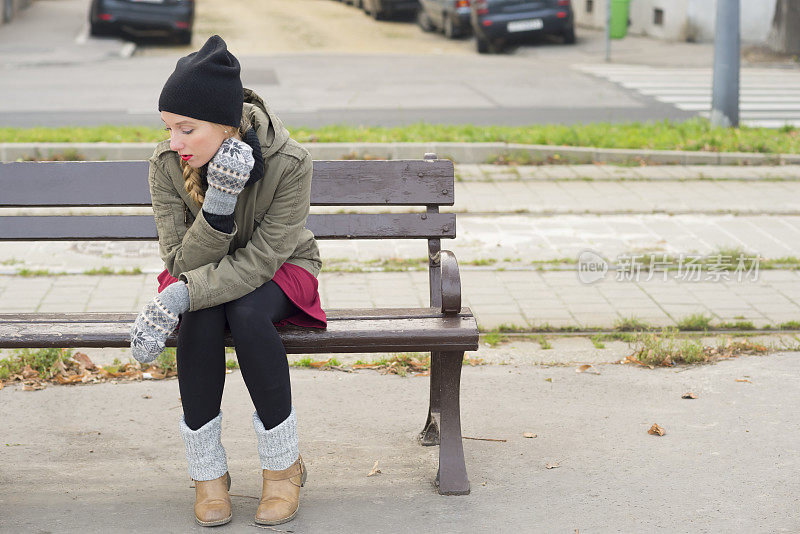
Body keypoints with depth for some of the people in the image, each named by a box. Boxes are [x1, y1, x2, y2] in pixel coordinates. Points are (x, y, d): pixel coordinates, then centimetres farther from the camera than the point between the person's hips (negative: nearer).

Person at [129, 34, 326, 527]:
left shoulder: (289, 163, -27)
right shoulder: (167, 165, -20)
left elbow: (259, 261, -30)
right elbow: (184, 262, -20)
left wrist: (176, 299, -40)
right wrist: (218, 202, -38)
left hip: (277, 271, -2)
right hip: (205, 273, 2)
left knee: (247, 313, -34)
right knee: (202, 317, -32)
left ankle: (284, 466, -16)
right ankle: (208, 471, -17)